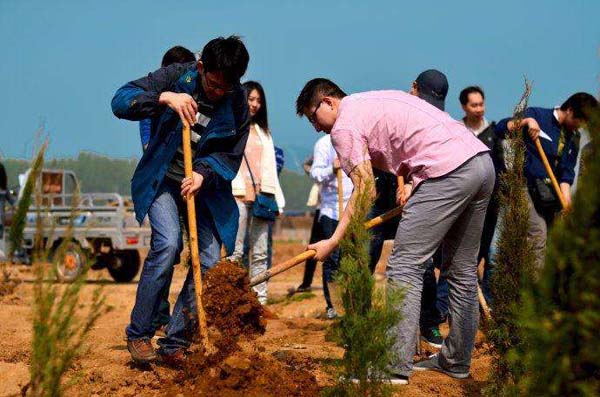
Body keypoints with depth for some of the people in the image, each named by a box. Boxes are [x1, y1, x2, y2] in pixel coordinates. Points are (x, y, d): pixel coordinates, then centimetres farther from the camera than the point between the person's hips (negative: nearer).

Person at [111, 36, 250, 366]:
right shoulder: (177, 76, -12)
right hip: (163, 182, -3)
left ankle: (175, 344, 3)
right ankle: (138, 334, -13)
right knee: (167, 244, -25)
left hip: (205, 186, 3)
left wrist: (204, 173, -23)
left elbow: (230, 156, -4)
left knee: (209, 262, -8)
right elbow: (120, 100, -17)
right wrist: (164, 98, -32)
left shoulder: (238, 103, -7)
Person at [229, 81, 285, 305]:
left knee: (260, 253, 2)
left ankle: (260, 301, 3)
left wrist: (277, 200, 13)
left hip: (261, 196, 5)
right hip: (238, 195, -5)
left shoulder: (263, 131, 24)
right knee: (235, 252, -11)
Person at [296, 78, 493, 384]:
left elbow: (364, 190, -5)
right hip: (482, 161, 10)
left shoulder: (345, 126, 1)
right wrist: (412, 182, 9)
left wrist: (332, 242, -2)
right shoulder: (374, 102, 29)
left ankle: (396, 367, -13)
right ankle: (456, 360, 24)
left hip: (449, 171, -10)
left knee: (405, 266, -8)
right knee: (463, 270, 16)